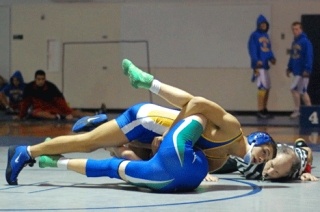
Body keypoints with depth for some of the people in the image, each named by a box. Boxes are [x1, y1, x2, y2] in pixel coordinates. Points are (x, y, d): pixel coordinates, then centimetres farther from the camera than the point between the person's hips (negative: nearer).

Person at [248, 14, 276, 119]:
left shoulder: (266, 36, 18)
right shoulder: (254, 36, -6)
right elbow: (252, 49, -13)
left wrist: (272, 58, 1)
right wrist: (256, 60, -26)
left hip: (265, 65, 8)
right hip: (258, 66, -8)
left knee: (267, 88, 10)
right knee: (262, 87, -13)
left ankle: (264, 109, 19)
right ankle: (260, 111, -10)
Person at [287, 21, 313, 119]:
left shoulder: (305, 42, -12)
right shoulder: (294, 42, 13)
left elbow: (309, 56, -16)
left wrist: (307, 69, -21)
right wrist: (289, 68, 16)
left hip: (302, 71, -9)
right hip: (296, 71, 9)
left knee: (294, 89, -12)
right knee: (302, 92, 10)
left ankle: (297, 110, -4)